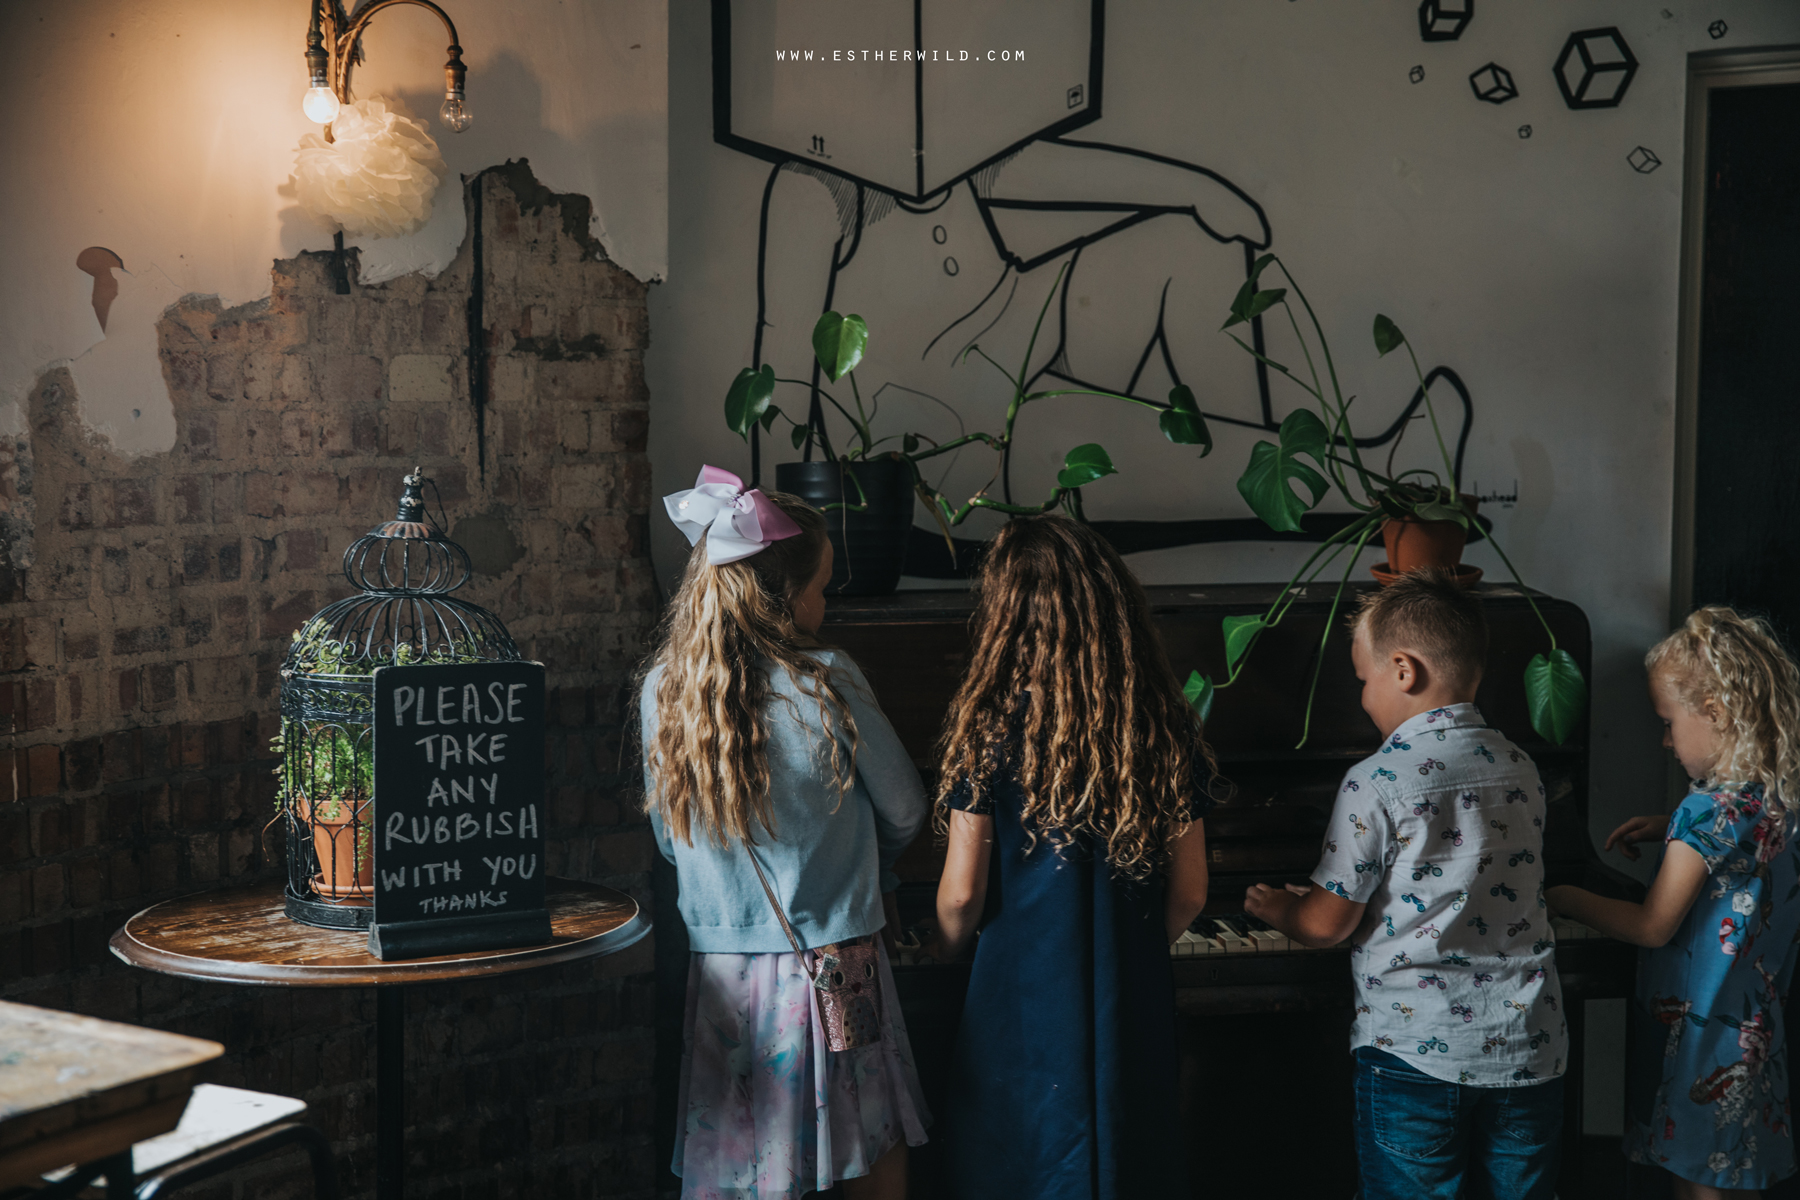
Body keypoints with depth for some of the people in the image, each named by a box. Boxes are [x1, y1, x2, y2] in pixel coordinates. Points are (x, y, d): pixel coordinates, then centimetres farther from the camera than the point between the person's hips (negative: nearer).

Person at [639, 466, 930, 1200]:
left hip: (720, 974, 4)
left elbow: (668, 839, 11)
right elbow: (904, 812, 1)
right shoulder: (826, 682, -12)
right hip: (836, 967, -3)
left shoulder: (662, 690, -1)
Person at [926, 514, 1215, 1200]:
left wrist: (946, 949, 13)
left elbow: (963, 893, -9)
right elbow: (1189, 894, 3)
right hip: (1134, 1008, 3)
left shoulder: (991, 725, -12)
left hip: (1022, 1000, -3)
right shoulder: (1165, 726, -2)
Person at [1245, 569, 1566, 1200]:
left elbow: (1326, 925, -8)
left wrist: (1277, 908, 16)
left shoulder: (1377, 782, -14)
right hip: (1528, 1048, 5)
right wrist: (1323, 897, 25)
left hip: (1415, 1049, -5)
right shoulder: (1520, 769, 6)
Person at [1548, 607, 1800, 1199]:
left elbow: (1654, 926, -19)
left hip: (1701, 1031, -9)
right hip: (1751, 1022, 9)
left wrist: (1565, 900, -8)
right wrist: (1668, 829, 9)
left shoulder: (1709, 811, -24)